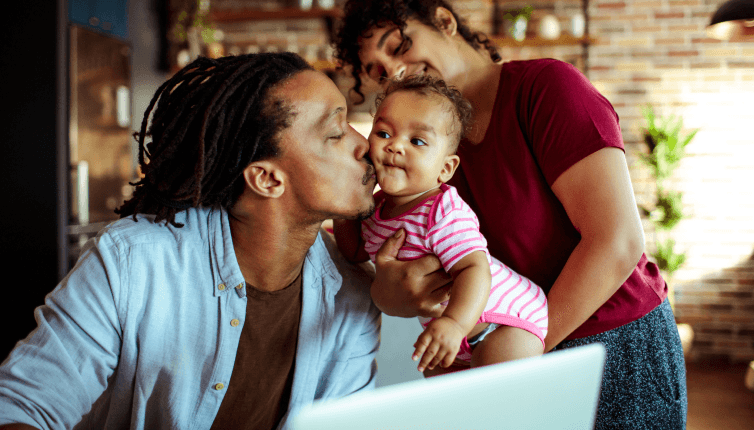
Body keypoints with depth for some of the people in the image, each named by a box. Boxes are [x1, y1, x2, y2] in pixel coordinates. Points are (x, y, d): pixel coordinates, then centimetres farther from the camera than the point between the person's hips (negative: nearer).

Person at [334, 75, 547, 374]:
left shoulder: (445, 215, -29)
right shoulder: (378, 207, -2)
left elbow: (474, 269, -39)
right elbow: (357, 252, 14)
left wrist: (454, 323, -55)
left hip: (508, 317, -9)